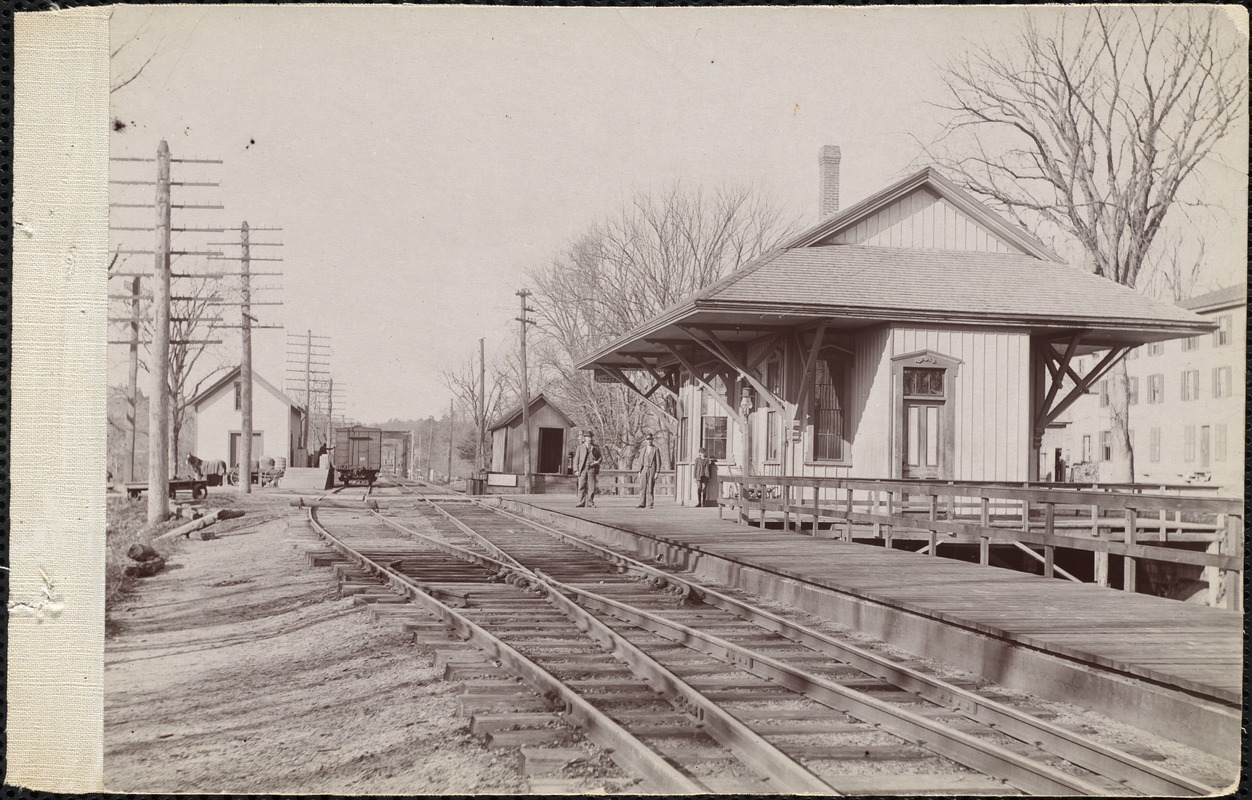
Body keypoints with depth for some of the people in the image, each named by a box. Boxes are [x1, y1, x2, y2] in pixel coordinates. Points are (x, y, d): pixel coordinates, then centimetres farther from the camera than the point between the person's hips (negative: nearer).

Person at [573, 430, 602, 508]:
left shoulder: (595, 447, 12)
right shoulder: (580, 447, 10)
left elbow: (599, 457, 17)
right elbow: (576, 459, 7)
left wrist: (597, 461, -7)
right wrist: (576, 470, -2)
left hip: (591, 469, 0)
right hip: (582, 469, 0)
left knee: (591, 486, -3)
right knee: (582, 486, -4)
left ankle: (590, 503, 1)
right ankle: (581, 503, -2)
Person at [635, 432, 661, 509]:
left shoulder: (656, 449, 0)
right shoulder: (644, 449, 12)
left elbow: (658, 462, -3)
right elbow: (641, 461, 13)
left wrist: (657, 473, -10)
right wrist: (639, 471, 5)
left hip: (652, 470, -4)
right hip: (644, 469, 4)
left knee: (650, 487, -5)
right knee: (642, 487, -3)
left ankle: (650, 504, -1)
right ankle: (642, 504, -2)